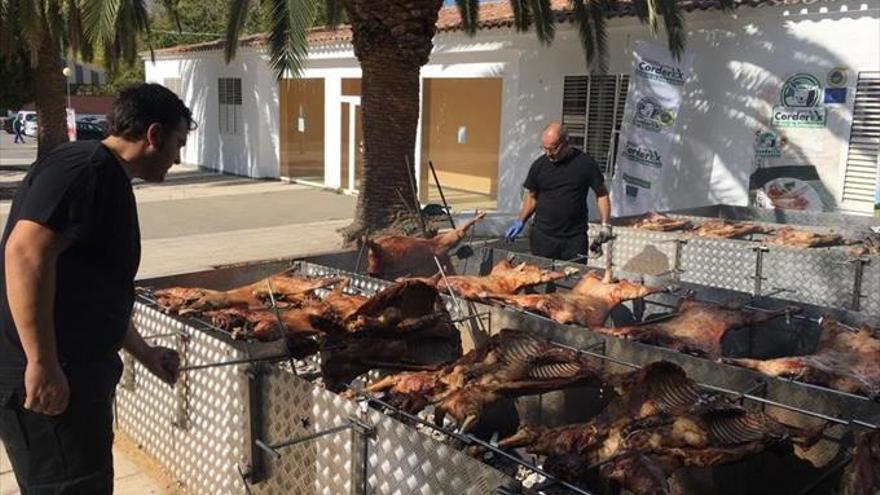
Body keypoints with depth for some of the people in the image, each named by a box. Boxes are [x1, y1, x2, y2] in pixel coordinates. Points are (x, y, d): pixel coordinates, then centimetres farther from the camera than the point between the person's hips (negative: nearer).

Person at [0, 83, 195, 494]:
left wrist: (144, 353, 31)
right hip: (46, 378, -10)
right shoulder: (87, 167, -14)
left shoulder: (110, 180, 17)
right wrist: (42, 365, -27)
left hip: (75, 371, 10)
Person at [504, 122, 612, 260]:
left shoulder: (585, 163, -3)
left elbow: (602, 194, 4)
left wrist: (605, 225, -6)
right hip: (543, 236, 2)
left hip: (575, 238, -1)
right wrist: (521, 221, 2)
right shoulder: (539, 165, 3)